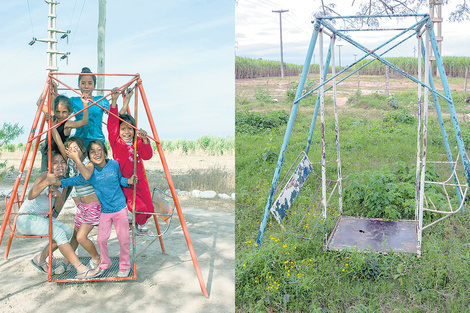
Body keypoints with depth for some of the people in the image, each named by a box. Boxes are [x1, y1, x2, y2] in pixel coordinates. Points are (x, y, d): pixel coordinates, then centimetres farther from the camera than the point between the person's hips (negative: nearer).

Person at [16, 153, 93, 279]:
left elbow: (58, 209, -1)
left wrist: (59, 195, -22)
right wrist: (46, 182, -50)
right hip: (26, 218, -8)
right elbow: (30, 196, -34)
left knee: (68, 231, -9)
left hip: (42, 218, 8)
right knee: (58, 232, -25)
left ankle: (40, 258, 7)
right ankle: (81, 270, -28)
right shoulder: (45, 175, -17)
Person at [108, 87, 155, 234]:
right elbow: (112, 124, -17)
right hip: (124, 183, -4)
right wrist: (114, 101, -24)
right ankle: (140, 224, 16)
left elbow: (147, 156, -9)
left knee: (149, 209, 2)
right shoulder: (116, 142, -5)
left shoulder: (138, 142, 5)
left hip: (139, 181, 4)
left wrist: (145, 140, -24)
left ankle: (140, 222, 36)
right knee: (139, 208, -19)